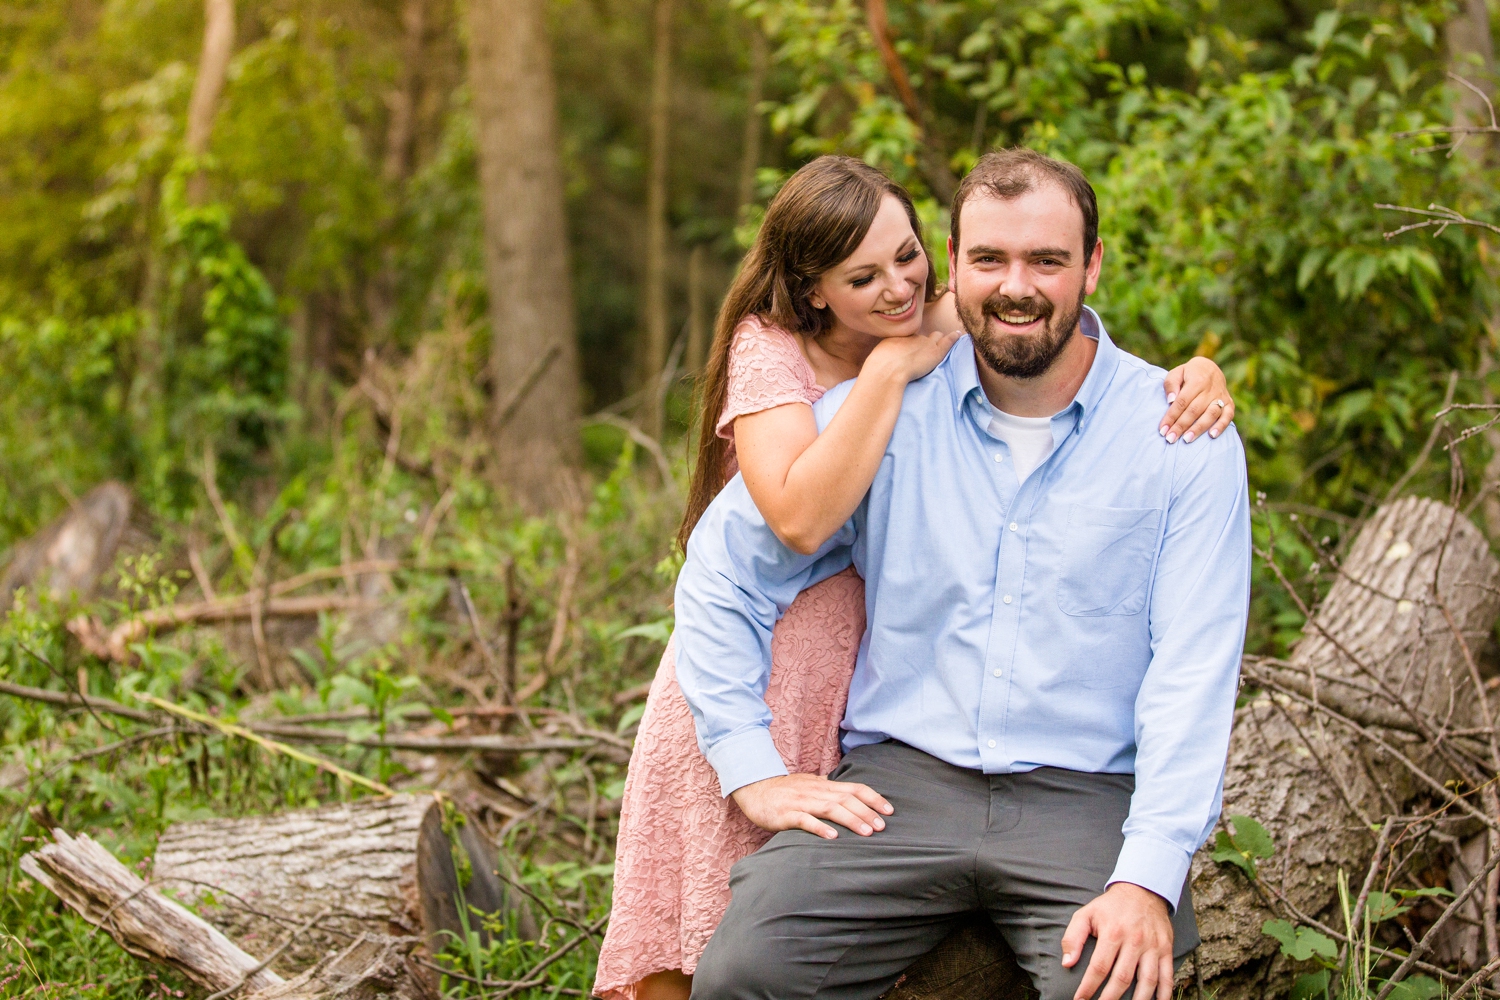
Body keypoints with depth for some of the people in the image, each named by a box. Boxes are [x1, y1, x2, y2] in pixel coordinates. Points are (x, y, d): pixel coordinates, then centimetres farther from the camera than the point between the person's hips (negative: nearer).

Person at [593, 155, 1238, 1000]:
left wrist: (1199, 376, -23)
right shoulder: (769, 349, -9)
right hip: (756, 697, -3)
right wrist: (888, 369, -21)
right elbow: (802, 517, -26)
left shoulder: (951, 336, -1)